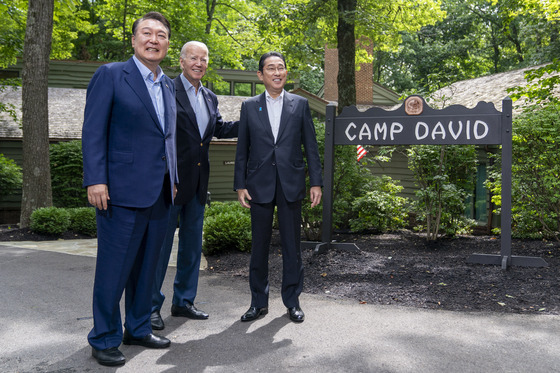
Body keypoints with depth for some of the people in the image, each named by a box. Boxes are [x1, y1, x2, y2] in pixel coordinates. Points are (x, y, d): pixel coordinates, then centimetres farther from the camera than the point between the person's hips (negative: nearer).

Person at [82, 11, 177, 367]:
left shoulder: (168, 84, 16)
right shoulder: (110, 75, -3)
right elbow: (93, 131, -8)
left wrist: (172, 179, 15)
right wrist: (95, 180, -16)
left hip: (160, 192, 7)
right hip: (123, 191, -6)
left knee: (147, 266, 15)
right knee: (114, 269, 1)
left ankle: (138, 328, 30)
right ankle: (105, 339, 16)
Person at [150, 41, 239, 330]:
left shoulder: (210, 98, 13)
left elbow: (219, 128, 24)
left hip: (198, 182, 8)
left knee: (192, 243, 14)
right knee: (160, 243, 0)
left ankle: (183, 301, 28)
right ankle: (151, 306, 13)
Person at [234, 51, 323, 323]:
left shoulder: (300, 104, 7)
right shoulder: (249, 107, 7)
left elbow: (311, 146, 6)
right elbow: (242, 150, 7)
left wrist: (316, 182, 0)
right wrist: (240, 185, 1)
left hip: (291, 184, 0)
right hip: (259, 185, 0)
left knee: (292, 244, 6)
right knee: (259, 244, 7)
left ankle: (292, 301, 20)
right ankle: (259, 302, 19)